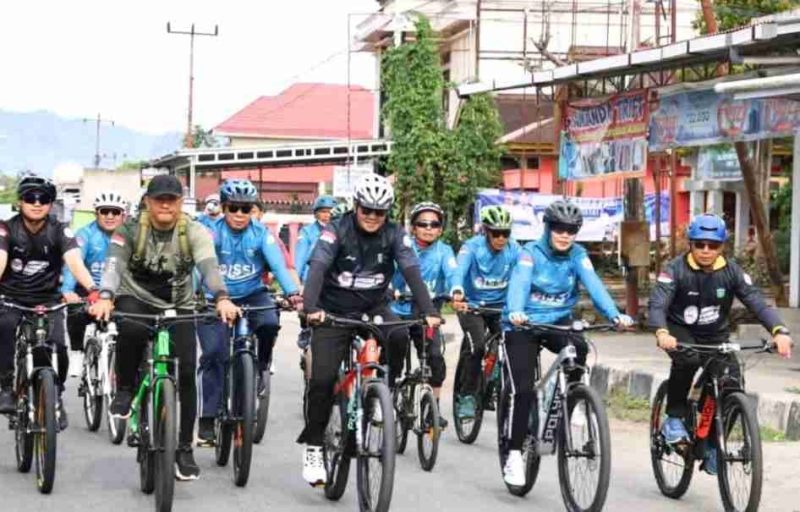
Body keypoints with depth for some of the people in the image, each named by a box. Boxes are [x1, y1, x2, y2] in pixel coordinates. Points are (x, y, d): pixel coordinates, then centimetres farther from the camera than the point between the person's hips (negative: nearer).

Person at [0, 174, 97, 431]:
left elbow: (75, 263, -24)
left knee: (58, 346, -20)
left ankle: (56, 397, 6)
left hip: (47, 300, 1)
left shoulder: (60, 231, -10)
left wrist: (93, 291, -43)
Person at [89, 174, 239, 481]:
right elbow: (115, 264, -28)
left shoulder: (193, 232, -13)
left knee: (186, 373, -9)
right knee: (131, 330, -37)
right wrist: (105, 297, -48)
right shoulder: (131, 230, -13)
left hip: (178, 306, 2)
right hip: (136, 300, -1)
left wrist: (222, 298, -49)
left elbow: (209, 266, -29)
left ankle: (184, 448, 4)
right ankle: (125, 390, -11)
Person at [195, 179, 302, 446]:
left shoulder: (261, 233, -8)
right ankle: (207, 421, -10)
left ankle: (260, 368, 0)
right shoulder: (212, 232, -13)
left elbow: (278, 264, -19)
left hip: (252, 295, 1)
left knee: (269, 324, -30)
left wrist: (293, 293, -37)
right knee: (213, 353, -16)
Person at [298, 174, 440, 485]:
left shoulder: (394, 235, -8)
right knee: (322, 378, -13)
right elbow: (318, 267, -26)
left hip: (374, 308, 2)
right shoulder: (337, 231, -14)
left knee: (398, 337, -30)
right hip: (335, 311, -2)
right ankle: (313, 447, 1)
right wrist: (311, 307, -43)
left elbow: (412, 272, -18)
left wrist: (428, 312, -31)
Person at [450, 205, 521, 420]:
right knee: (476, 345, -23)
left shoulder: (514, 249, -11)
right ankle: (466, 396, -9)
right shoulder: (472, 247, -18)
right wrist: (457, 293, -56)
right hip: (472, 305, -2)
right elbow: (460, 270, -35)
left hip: (500, 305, 3)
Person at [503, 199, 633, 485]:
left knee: (579, 348, -30)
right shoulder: (531, 253, -12)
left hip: (557, 322, 3)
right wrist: (515, 312, -50)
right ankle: (514, 456, -5)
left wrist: (614, 314, -36)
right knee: (524, 391, -14)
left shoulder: (578, 255, -3)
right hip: (524, 326, -3)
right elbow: (519, 283, -29)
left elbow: (593, 284, -18)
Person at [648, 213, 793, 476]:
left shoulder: (731, 271, -10)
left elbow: (757, 302, -19)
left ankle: (712, 444, 5)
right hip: (680, 332, -3)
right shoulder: (676, 269, -17)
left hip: (716, 337, 3)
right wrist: (661, 333, -50)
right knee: (687, 358, -36)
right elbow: (658, 304, -29)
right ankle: (674, 418, -15)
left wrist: (779, 331, -37)